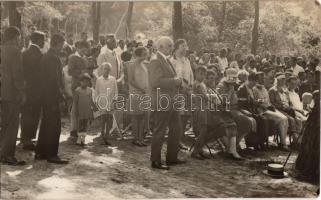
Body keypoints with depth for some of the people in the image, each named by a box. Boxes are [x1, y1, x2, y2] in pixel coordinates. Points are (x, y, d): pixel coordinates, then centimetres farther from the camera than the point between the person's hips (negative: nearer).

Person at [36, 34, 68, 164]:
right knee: (55, 125, -4)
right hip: (52, 96, -10)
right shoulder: (53, 58, -16)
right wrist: (60, 97, -18)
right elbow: (54, 80, -21)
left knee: (46, 124, 16)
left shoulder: (45, 57, 14)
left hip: (45, 96, 10)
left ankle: (40, 153, 24)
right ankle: (51, 154, 1)